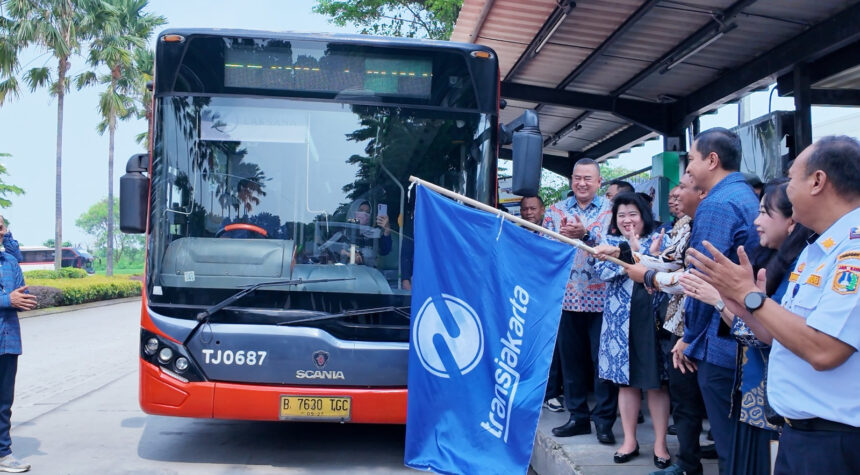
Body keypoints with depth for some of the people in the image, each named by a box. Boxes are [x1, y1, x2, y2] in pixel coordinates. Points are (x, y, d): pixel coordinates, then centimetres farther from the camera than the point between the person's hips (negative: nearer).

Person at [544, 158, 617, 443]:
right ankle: (578, 416, 21)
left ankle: (604, 419, 11)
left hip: (599, 298, -3)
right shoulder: (556, 210, 11)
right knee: (571, 358, 9)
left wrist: (586, 235, -26)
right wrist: (560, 236, -15)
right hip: (566, 296, 3)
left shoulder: (610, 210, 2)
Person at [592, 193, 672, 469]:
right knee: (626, 380, 9)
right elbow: (603, 271, -11)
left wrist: (624, 255, -22)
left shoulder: (660, 240, 3)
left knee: (656, 381, 2)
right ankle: (630, 440, 19)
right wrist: (633, 254, -23)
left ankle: (660, 443, 13)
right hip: (620, 320, 2)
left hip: (652, 318, -2)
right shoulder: (610, 242, 7)